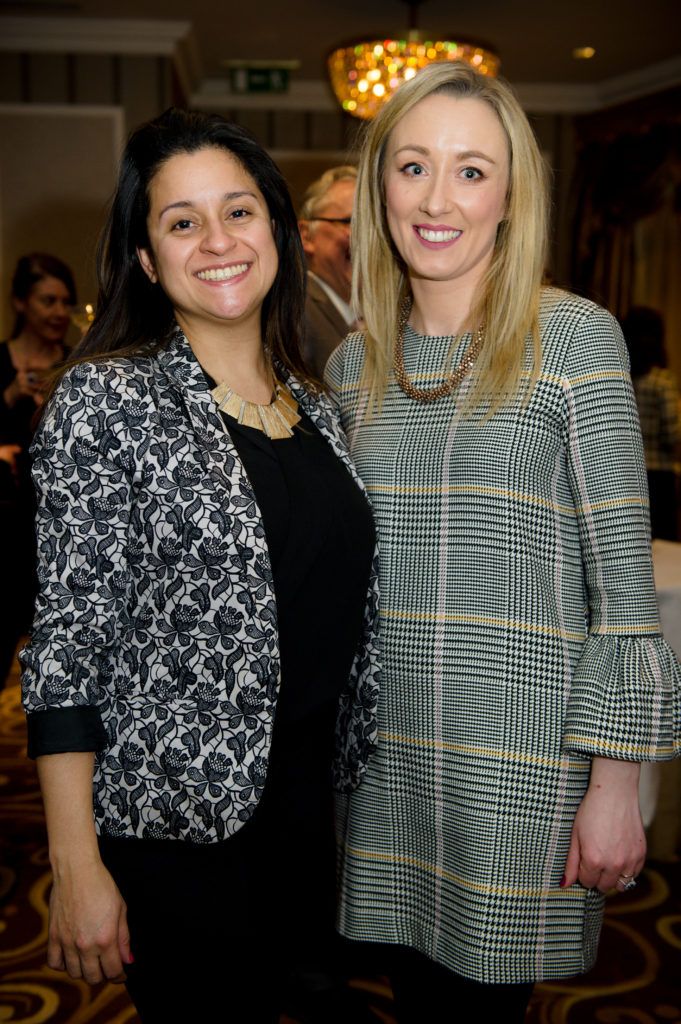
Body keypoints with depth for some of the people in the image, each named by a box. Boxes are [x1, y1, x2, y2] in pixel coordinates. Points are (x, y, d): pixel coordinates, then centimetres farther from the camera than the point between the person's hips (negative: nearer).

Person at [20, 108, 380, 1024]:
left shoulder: (315, 409, 6)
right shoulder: (108, 403, -13)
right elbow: (67, 645, -15)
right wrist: (78, 870, -16)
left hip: (308, 810, 6)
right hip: (177, 827, -6)